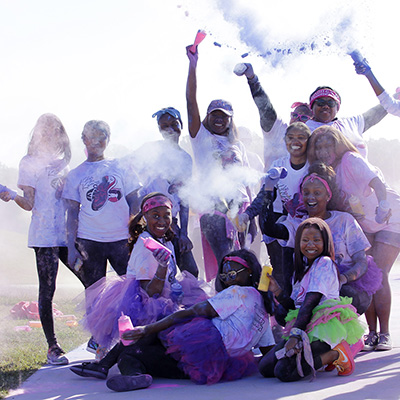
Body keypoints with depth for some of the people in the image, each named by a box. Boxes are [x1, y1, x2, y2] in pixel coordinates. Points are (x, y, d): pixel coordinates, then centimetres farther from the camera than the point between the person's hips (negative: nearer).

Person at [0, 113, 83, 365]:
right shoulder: (30, 163, 3)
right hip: (45, 236, -5)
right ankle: (52, 348, 4)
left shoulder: (63, 163, 19)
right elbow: (29, 204, -6)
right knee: (47, 291, -5)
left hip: (68, 234, 5)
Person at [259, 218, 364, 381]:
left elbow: (310, 303, -15)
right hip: (306, 329, 9)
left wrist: (296, 335, -21)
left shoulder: (324, 263, -6)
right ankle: (324, 355, 5)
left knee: (285, 371, -26)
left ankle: (335, 354, -8)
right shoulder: (301, 269, 21)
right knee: (265, 367, -2)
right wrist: (277, 291, 5)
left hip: (323, 327, -9)